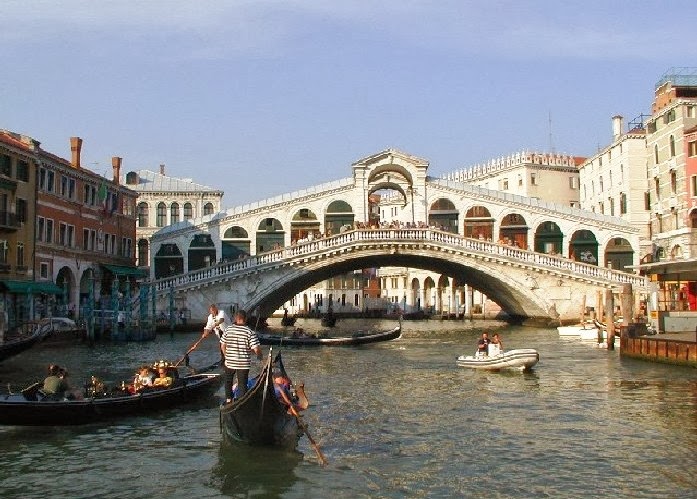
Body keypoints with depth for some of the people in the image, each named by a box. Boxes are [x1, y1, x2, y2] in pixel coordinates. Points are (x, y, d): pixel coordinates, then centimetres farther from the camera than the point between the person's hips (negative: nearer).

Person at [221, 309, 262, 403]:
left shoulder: (228, 329, -3)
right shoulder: (250, 332, -12)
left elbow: (223, 345, 3)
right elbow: (256, 349, -15)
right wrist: (259, 356, 5)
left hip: (229, 362, 3)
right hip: (244, 363, -3)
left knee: (228, 381, 25)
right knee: (242, 384, 8)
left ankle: (228, 399, 31)